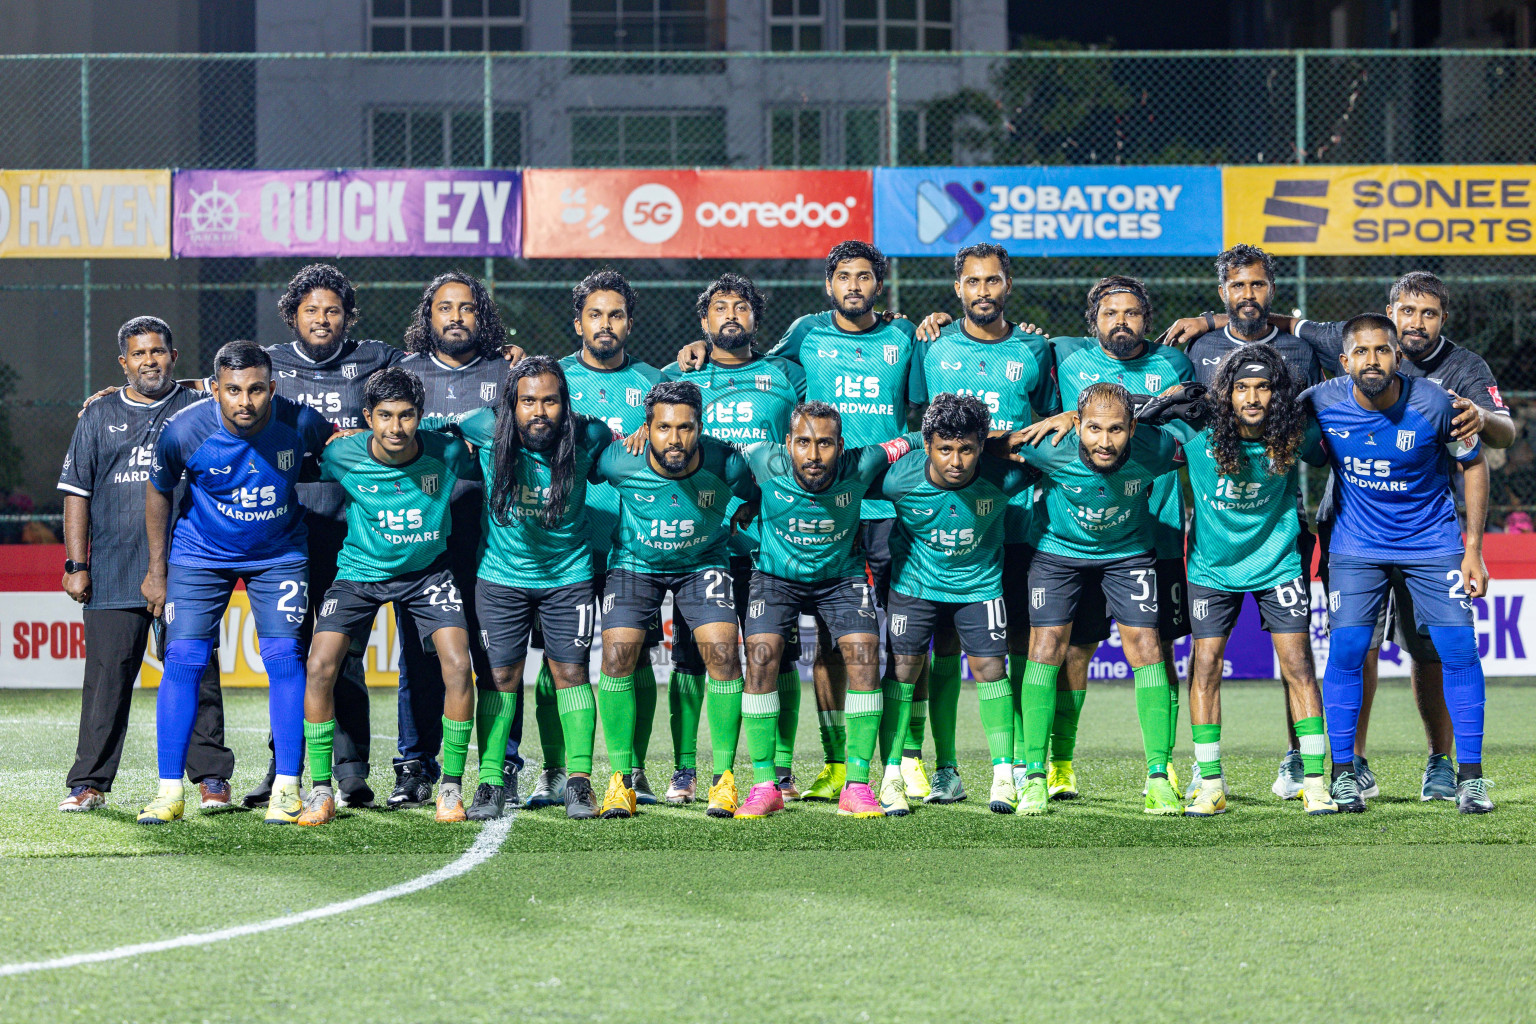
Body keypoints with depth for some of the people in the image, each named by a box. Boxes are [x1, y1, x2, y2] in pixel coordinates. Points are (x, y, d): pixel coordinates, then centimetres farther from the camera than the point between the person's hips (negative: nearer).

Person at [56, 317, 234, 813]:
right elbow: (77, 493, 11)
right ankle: (88, 783, 4)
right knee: (106, 679, 0)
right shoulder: (98, 418, 13)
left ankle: (211, 777, 3)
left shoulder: (201, 411, 10)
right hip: (113, 576, 1)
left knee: (196, 677, -2)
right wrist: (76, 565, 4)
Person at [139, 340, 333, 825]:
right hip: (201, 554, -1)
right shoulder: (184, 431, -24)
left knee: (284, 657, -10)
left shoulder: (299, 423, -22)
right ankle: (169, 790, -2)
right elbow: (158, 491, -4)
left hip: (279, 555, 1)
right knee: (183, 660, -9)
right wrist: (157, 569, 0)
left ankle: (286, 787, -1)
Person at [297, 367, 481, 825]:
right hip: (360, 570, 0)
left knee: (458, 664, -17)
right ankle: (321, 791, -3)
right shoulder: (343, 456, -20)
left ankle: (451, 788, -1)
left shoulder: (446, 453, -18)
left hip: (427, 570, 0)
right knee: (320, 666, -15)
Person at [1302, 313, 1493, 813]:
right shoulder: (1321, 403, -16)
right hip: (1357, 542, 1)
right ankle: (1343, 773, 5)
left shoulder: (1434, 405, -19)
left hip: (1432, 541, -1)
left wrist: (1473, 549, -4)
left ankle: (1470, 776, 3)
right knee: (1346, 650, -9)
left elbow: (1473, 465, -4)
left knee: (1459, 650, -7)